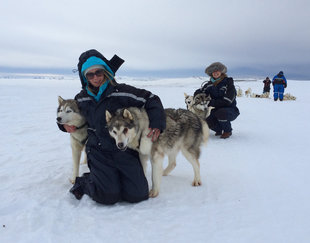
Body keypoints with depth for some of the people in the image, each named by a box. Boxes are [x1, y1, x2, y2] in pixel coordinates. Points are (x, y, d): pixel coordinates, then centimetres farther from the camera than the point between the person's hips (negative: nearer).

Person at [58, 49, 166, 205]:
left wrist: (157, 124, -16)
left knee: (137, 194, -6)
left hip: (125, 150, 0)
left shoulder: (121, 91, -7)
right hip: (99, 152, 1)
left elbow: (151, 100, -4)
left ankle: (116, 179, 24)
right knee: (108, 196, -14)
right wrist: (65, 123, 7)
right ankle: (84, 182, 17)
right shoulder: (81, 98, 7)